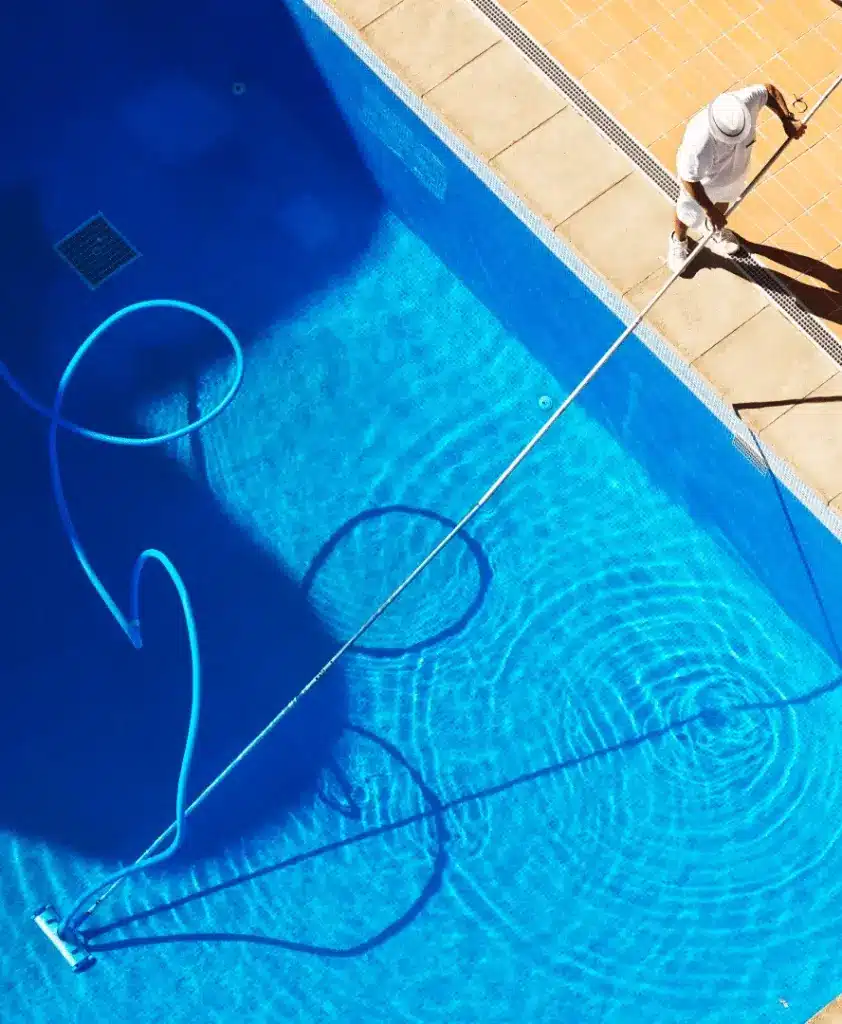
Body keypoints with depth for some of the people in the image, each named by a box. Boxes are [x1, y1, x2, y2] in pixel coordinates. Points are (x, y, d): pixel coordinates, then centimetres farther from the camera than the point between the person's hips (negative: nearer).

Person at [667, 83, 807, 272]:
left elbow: (770, 91, -14)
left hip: (735, 170, 5)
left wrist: (788, 120, -21)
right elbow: (689, 180, -33)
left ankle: (715, 230, 68)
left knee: (724, 201, 35)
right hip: (703, 181, -4)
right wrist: (709, 209, -27)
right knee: (689, 214, 26)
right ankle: (678, 240, 60)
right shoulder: (699, 143, -49)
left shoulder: (747, 101, -36)